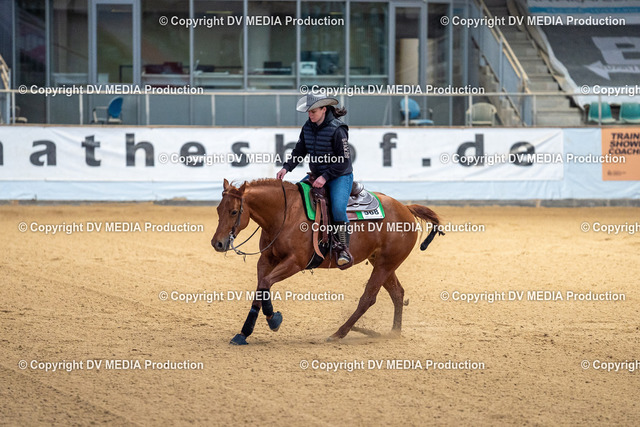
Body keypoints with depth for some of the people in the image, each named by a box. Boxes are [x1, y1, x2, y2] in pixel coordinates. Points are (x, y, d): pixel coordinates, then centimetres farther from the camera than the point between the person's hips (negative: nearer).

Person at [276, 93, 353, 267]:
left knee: (338, 208, -28)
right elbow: (299, 152, 10)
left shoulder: (337, 130, -19)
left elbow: (343, 161, -18)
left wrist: (325, 177, -24)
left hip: (340, 176, -8)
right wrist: (286, 168, -6)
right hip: (316, 175, 8)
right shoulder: (308, 127, 2)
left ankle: (344, 250, -17)